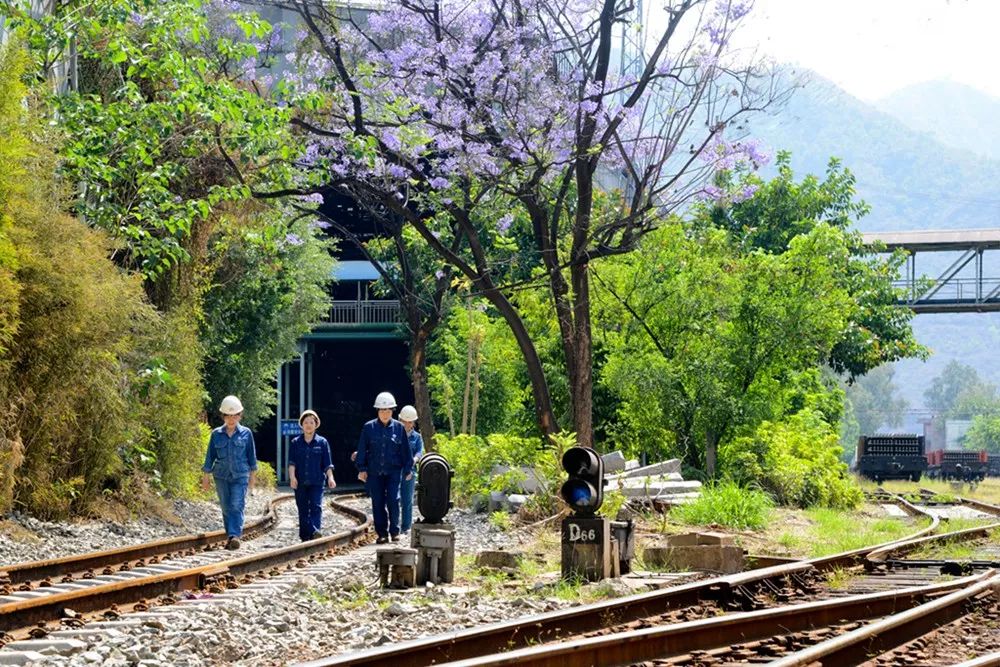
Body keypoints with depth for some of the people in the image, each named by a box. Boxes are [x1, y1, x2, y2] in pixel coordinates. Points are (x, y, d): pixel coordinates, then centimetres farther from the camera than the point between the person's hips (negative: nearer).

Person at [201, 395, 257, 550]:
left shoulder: (246, 433, 3)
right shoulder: (216, 434, 5)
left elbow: (251, 455, 9)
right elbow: (210, 456, 8)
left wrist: (253, 475, 10)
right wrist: (206, 476, 7)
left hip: (240, 475, -2)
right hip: (221, 476, 2)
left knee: (237, 506, -15)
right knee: (226, 507, 7)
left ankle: (235, 536, -26)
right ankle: (230, 537, 14)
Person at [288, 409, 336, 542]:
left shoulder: (322, 442, 6)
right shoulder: (296, 442, 7)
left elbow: (327, 464, 5)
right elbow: (291, 462, 0)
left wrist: (330, 477, -8)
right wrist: (292, 477, -14)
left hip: (317, 482, -1)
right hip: (300, 483, 1)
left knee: (316, 507, -16)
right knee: (303, 510, 5)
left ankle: (315, 531, -28)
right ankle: (305, 537, 9)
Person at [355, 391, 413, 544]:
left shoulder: (399, 428, 4)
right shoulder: (369, 428, 3)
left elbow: (405, 450, 9)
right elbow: (362, 450, 6)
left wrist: (408, 469, 7)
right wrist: (362, 468, 2)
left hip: (393, 471, -1)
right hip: (375, 472, 1)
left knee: (393, 500, -10)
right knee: (378, 503, 3)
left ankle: (394, 531, 2)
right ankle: (382, 534, 9)